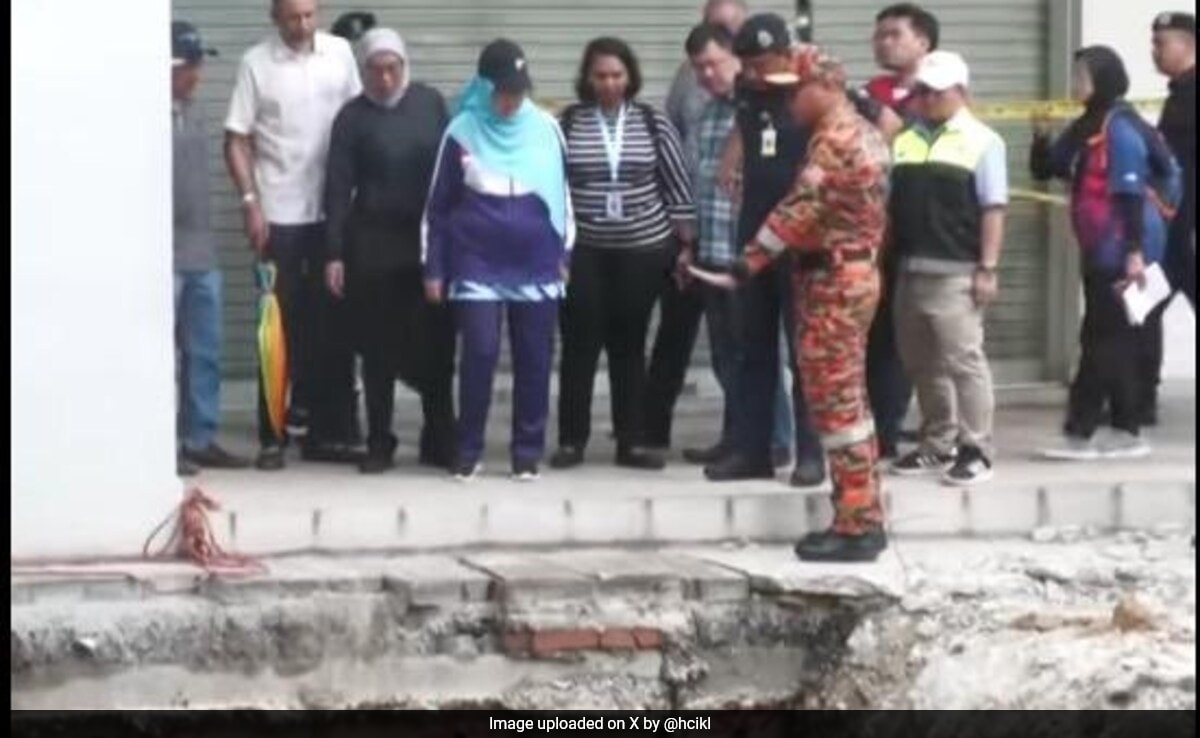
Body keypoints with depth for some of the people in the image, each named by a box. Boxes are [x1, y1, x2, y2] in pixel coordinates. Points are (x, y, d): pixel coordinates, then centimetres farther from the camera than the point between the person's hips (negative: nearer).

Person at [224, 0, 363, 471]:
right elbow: (236, 140, -4)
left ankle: (328, 432, 15)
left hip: (333, 212, 3)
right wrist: (250, 202, -11)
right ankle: (272, 437, 9)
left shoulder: (339, 53, 3)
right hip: (279, 216, -3)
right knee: (280, 328, 3)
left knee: (334, 325, 6)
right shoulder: (256, 63, -5)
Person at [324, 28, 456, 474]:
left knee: (436, 344, 2)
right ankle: (379, 443, 13)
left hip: (430, 240, 1)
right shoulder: (353, 117, -1)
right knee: (379, 348, 4)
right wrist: (335, 252, -8)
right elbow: (338, 188, -2)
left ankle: (440, 440, 13)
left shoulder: (430, 103, 5)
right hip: (373, 245, -1)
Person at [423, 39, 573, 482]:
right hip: (478, 267, -2)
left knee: (534, 359, 3)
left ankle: (528, 452, 12)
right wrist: (434, 269, 3)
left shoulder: (545, 129, 2)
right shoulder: (462, 132, -2)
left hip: (536, 267, 2)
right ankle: (469, 451, 3)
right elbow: (439, 205, 4)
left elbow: (563, 194, 12)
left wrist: (564, 255, 10)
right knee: (480, 354, -9)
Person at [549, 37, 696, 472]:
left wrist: (686, 244, 2)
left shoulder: (654, 123, 2)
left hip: (642, 249, 1)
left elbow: (677, 185, 5)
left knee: (630, 345, 7)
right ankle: (571, 440, 9)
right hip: (582, 251, -1)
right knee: (580, 344, 1)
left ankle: (632, 442, 12)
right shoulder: (566, 124, -1)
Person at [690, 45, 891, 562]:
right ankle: (864, 519, 17)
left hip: (831, 281, -10)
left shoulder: (833, 139, -18)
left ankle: (855, 528, -7)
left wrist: (745, 266, -24)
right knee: (849, 399, 14)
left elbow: (798, 210, -23)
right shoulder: (864, 133, 15)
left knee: (834, 402, -8)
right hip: (856, 274, 10)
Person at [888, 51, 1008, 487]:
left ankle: (975, 451, -3)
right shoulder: (904, 142, 14)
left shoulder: (982, 141, -1)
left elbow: (993, 210, -6)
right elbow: (886, 201, 16)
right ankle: (937, 445, 20)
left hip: (957, 272, -6)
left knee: (963, 361, -7)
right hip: (910, 269, 6)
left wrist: (987, 268, -12)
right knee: (921, 364, 10)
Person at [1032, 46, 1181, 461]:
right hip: (1102, 250, 10)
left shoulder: (1120, 127, -14)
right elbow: (1045, 170, 19)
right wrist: (1041, 137, -1)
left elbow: (1131, 194, -19)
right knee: (1115, 340, 10)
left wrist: (1135, 252, -24)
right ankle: (1126, 433, 14)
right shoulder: (1086, 127, 15)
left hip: (1121, 250, -10)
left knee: (1102, 339, -7)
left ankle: (1080, 433, -5)